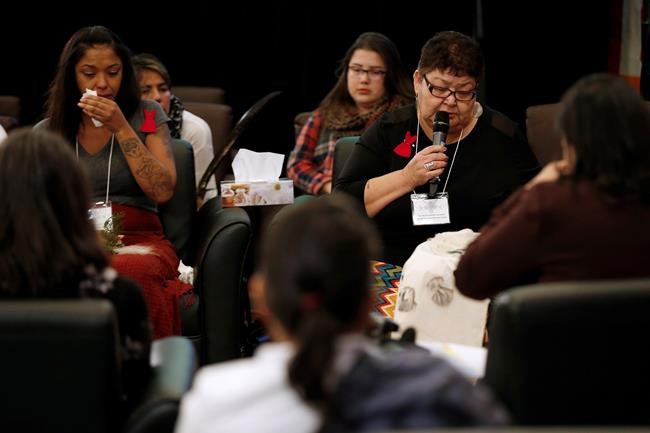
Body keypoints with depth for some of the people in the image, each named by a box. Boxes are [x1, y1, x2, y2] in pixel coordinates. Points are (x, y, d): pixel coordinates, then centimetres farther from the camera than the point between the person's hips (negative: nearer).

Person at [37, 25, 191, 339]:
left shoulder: (147, 116, 11)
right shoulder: (46, 133, 15)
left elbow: (163, 191, -2)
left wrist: (121, 128, -7)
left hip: (139, 241, 0)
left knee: (130, 270, -40)